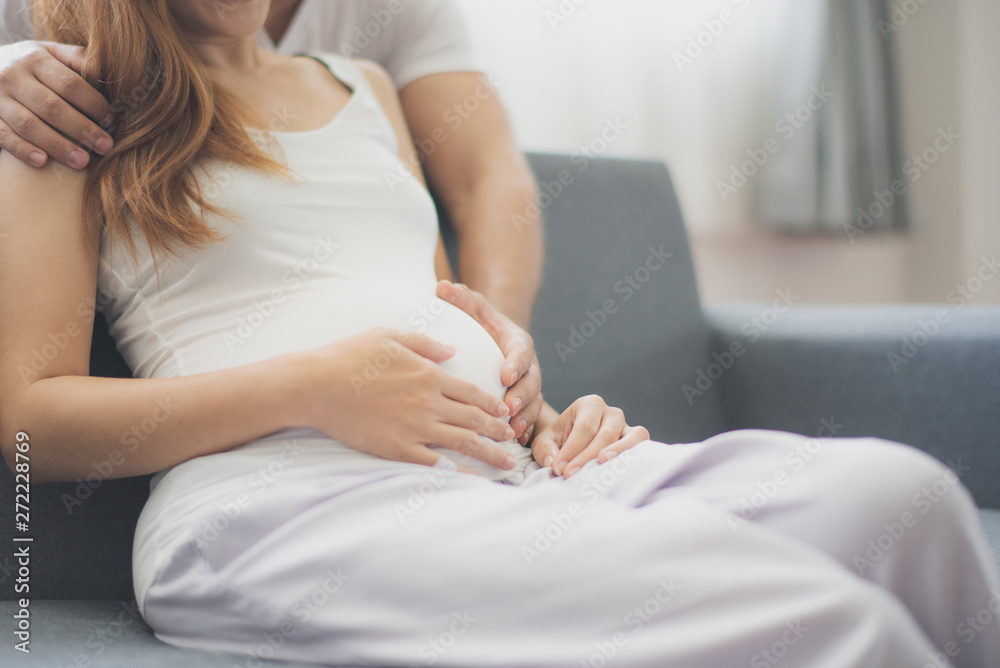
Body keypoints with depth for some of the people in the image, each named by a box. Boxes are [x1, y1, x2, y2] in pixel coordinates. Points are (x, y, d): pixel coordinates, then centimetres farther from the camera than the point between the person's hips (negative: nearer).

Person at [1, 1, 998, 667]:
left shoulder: (362, 88, 30)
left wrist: (543, 418, 9)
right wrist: (311, 388, -10)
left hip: (506, 466, 6)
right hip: (285, 496, -6)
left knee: (891, 492, -23)